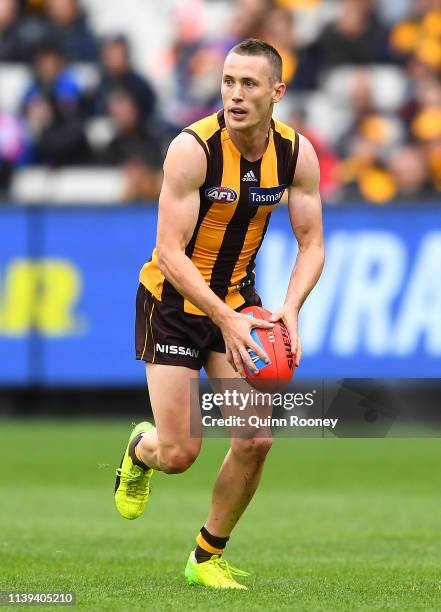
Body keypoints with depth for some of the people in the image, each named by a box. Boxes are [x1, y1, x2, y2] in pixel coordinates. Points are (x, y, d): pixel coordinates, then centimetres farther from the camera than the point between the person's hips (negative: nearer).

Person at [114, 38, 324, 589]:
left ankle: (207, 557, 17)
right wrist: (225, 320, -34)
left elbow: (311, 245, -4)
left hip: (238, 301, 4)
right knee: (180, 453, -7)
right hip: (174, 301, -4)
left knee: (256, 441, -6)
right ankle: (141, 449, 33)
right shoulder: (193, 148, -25)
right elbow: (169, 253, -25)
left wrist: (289, 309, -22)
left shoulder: (297, 154, -10)